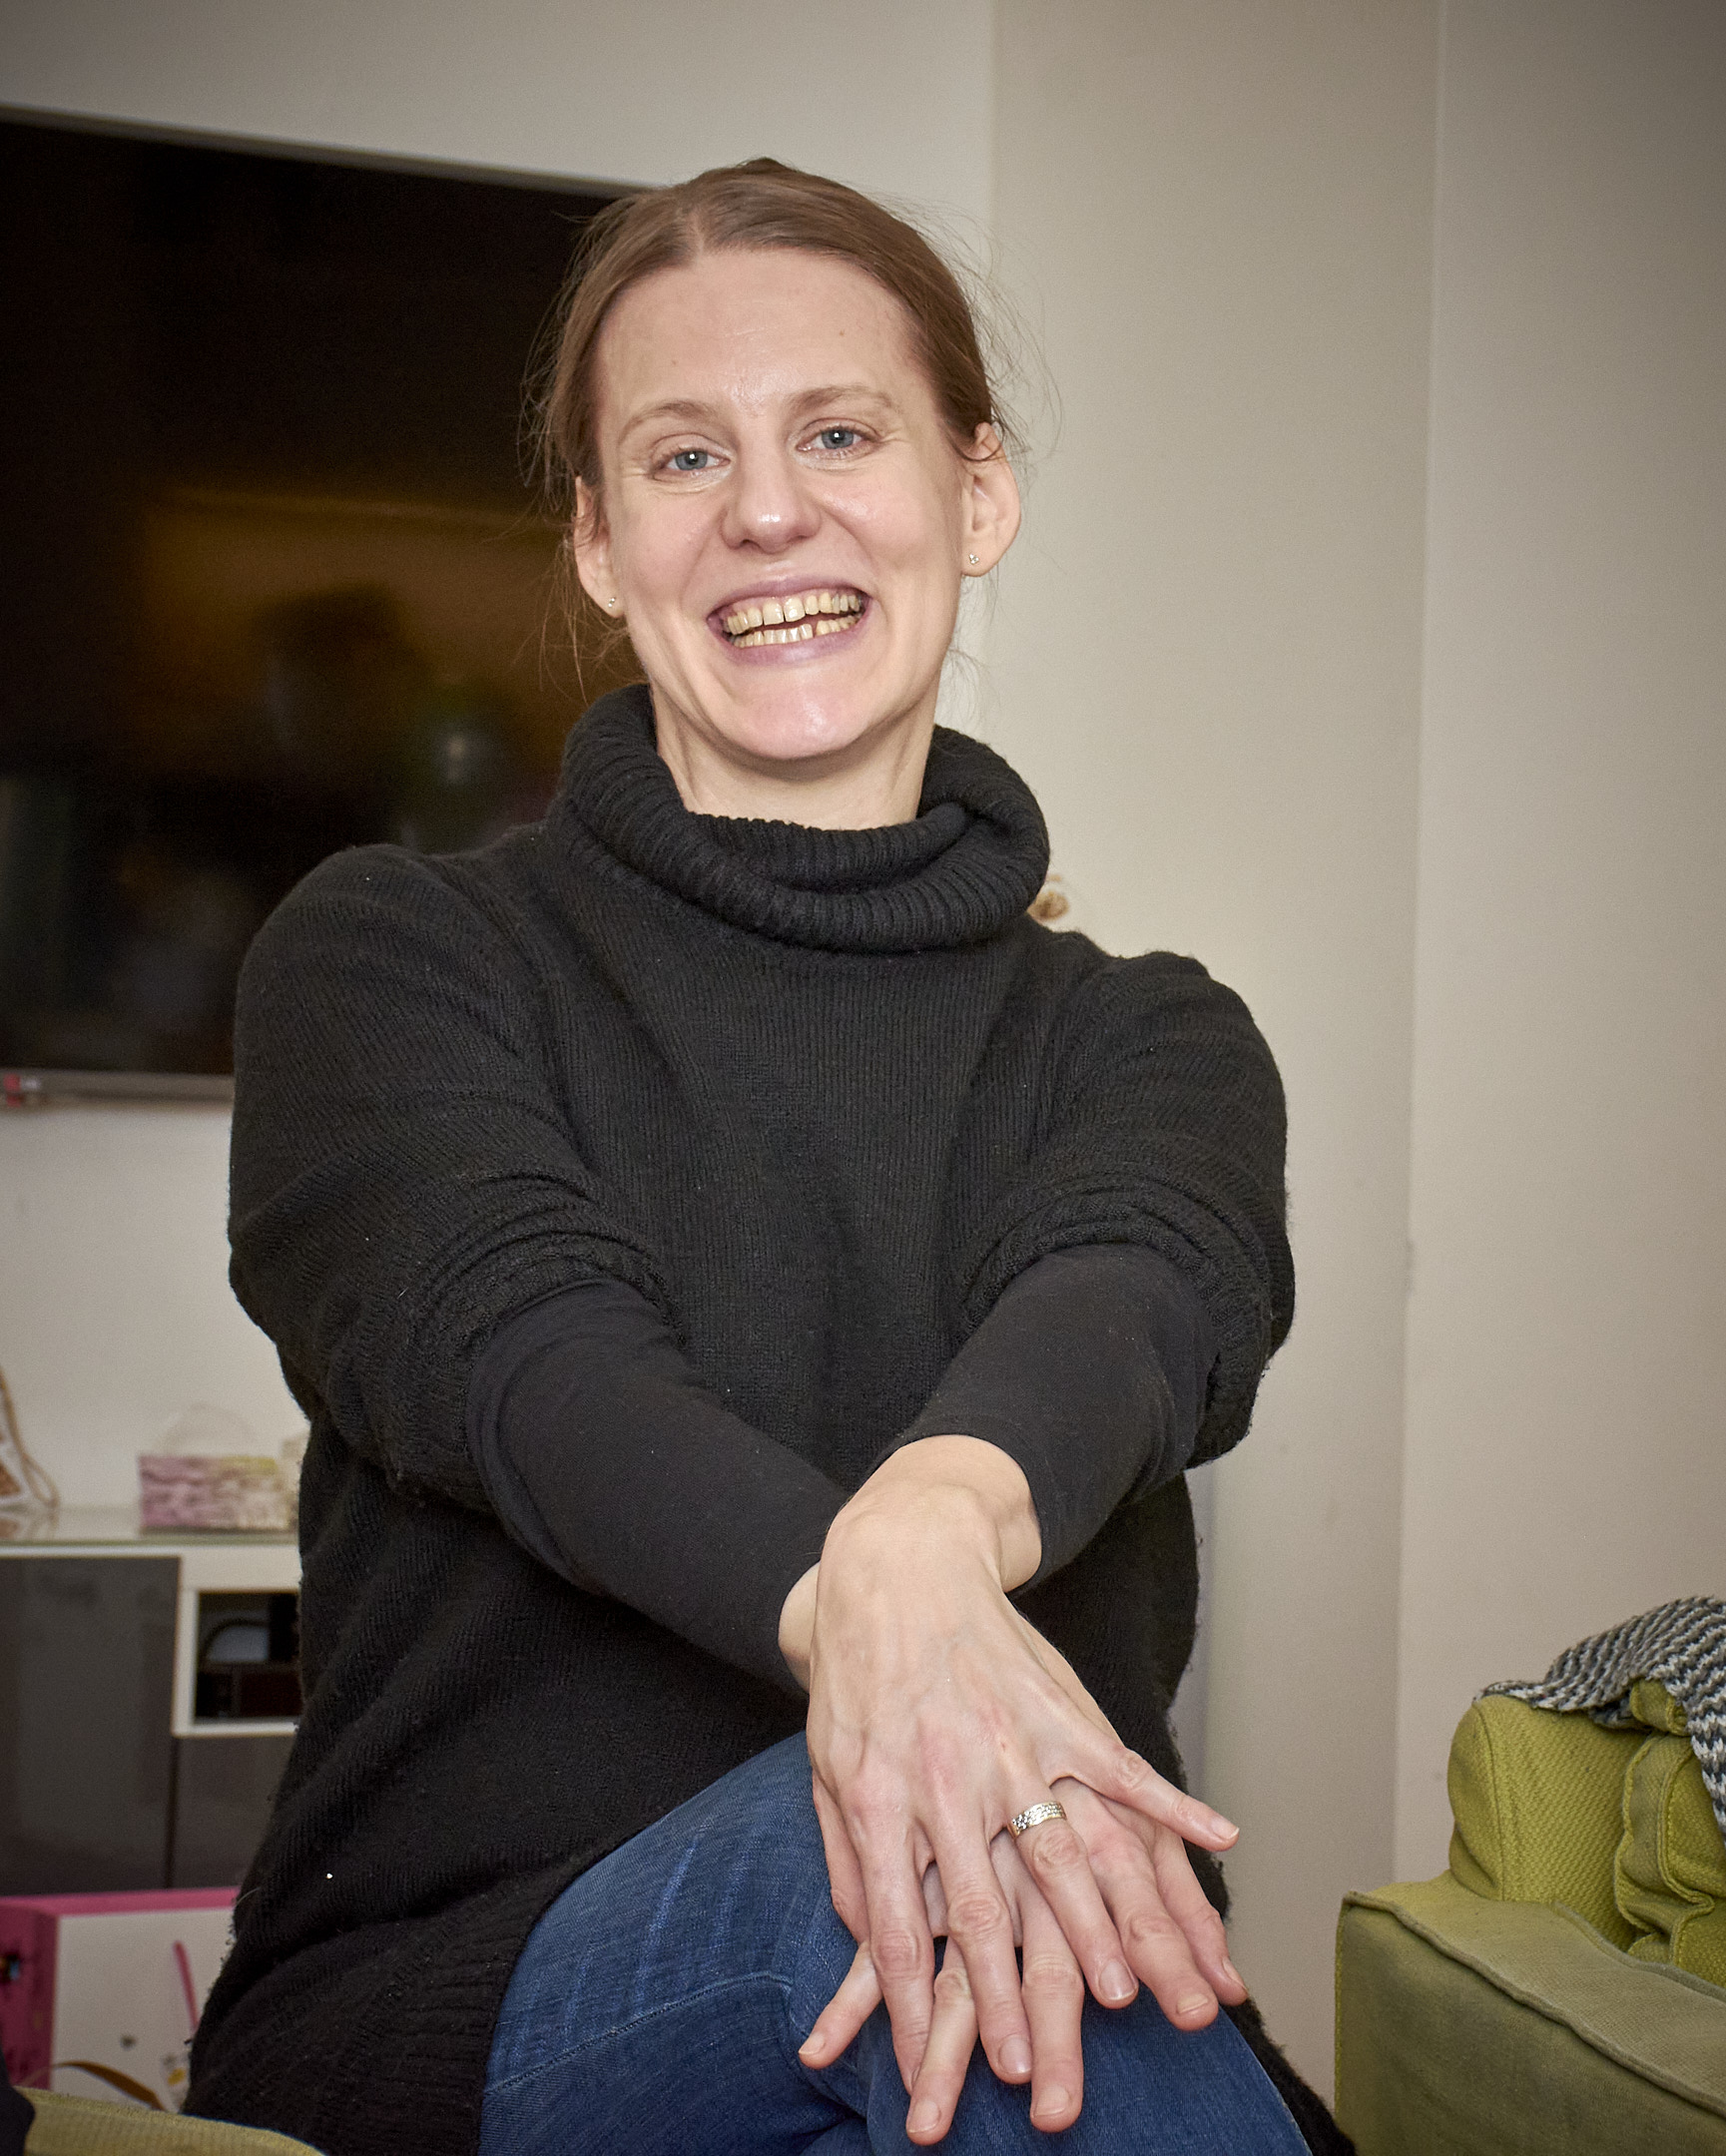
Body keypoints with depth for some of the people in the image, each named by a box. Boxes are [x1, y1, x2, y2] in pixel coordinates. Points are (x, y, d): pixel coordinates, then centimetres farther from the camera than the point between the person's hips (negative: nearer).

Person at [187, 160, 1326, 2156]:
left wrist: (944, 1517, -36)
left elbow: (1137, 1291, -11)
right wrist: (844, 1599, -35)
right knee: (868, 1856, -33)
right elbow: (509, 1334, -13)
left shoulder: (1147, 1039, 12)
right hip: (437, 1994, -1)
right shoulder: (385, 958, 7)